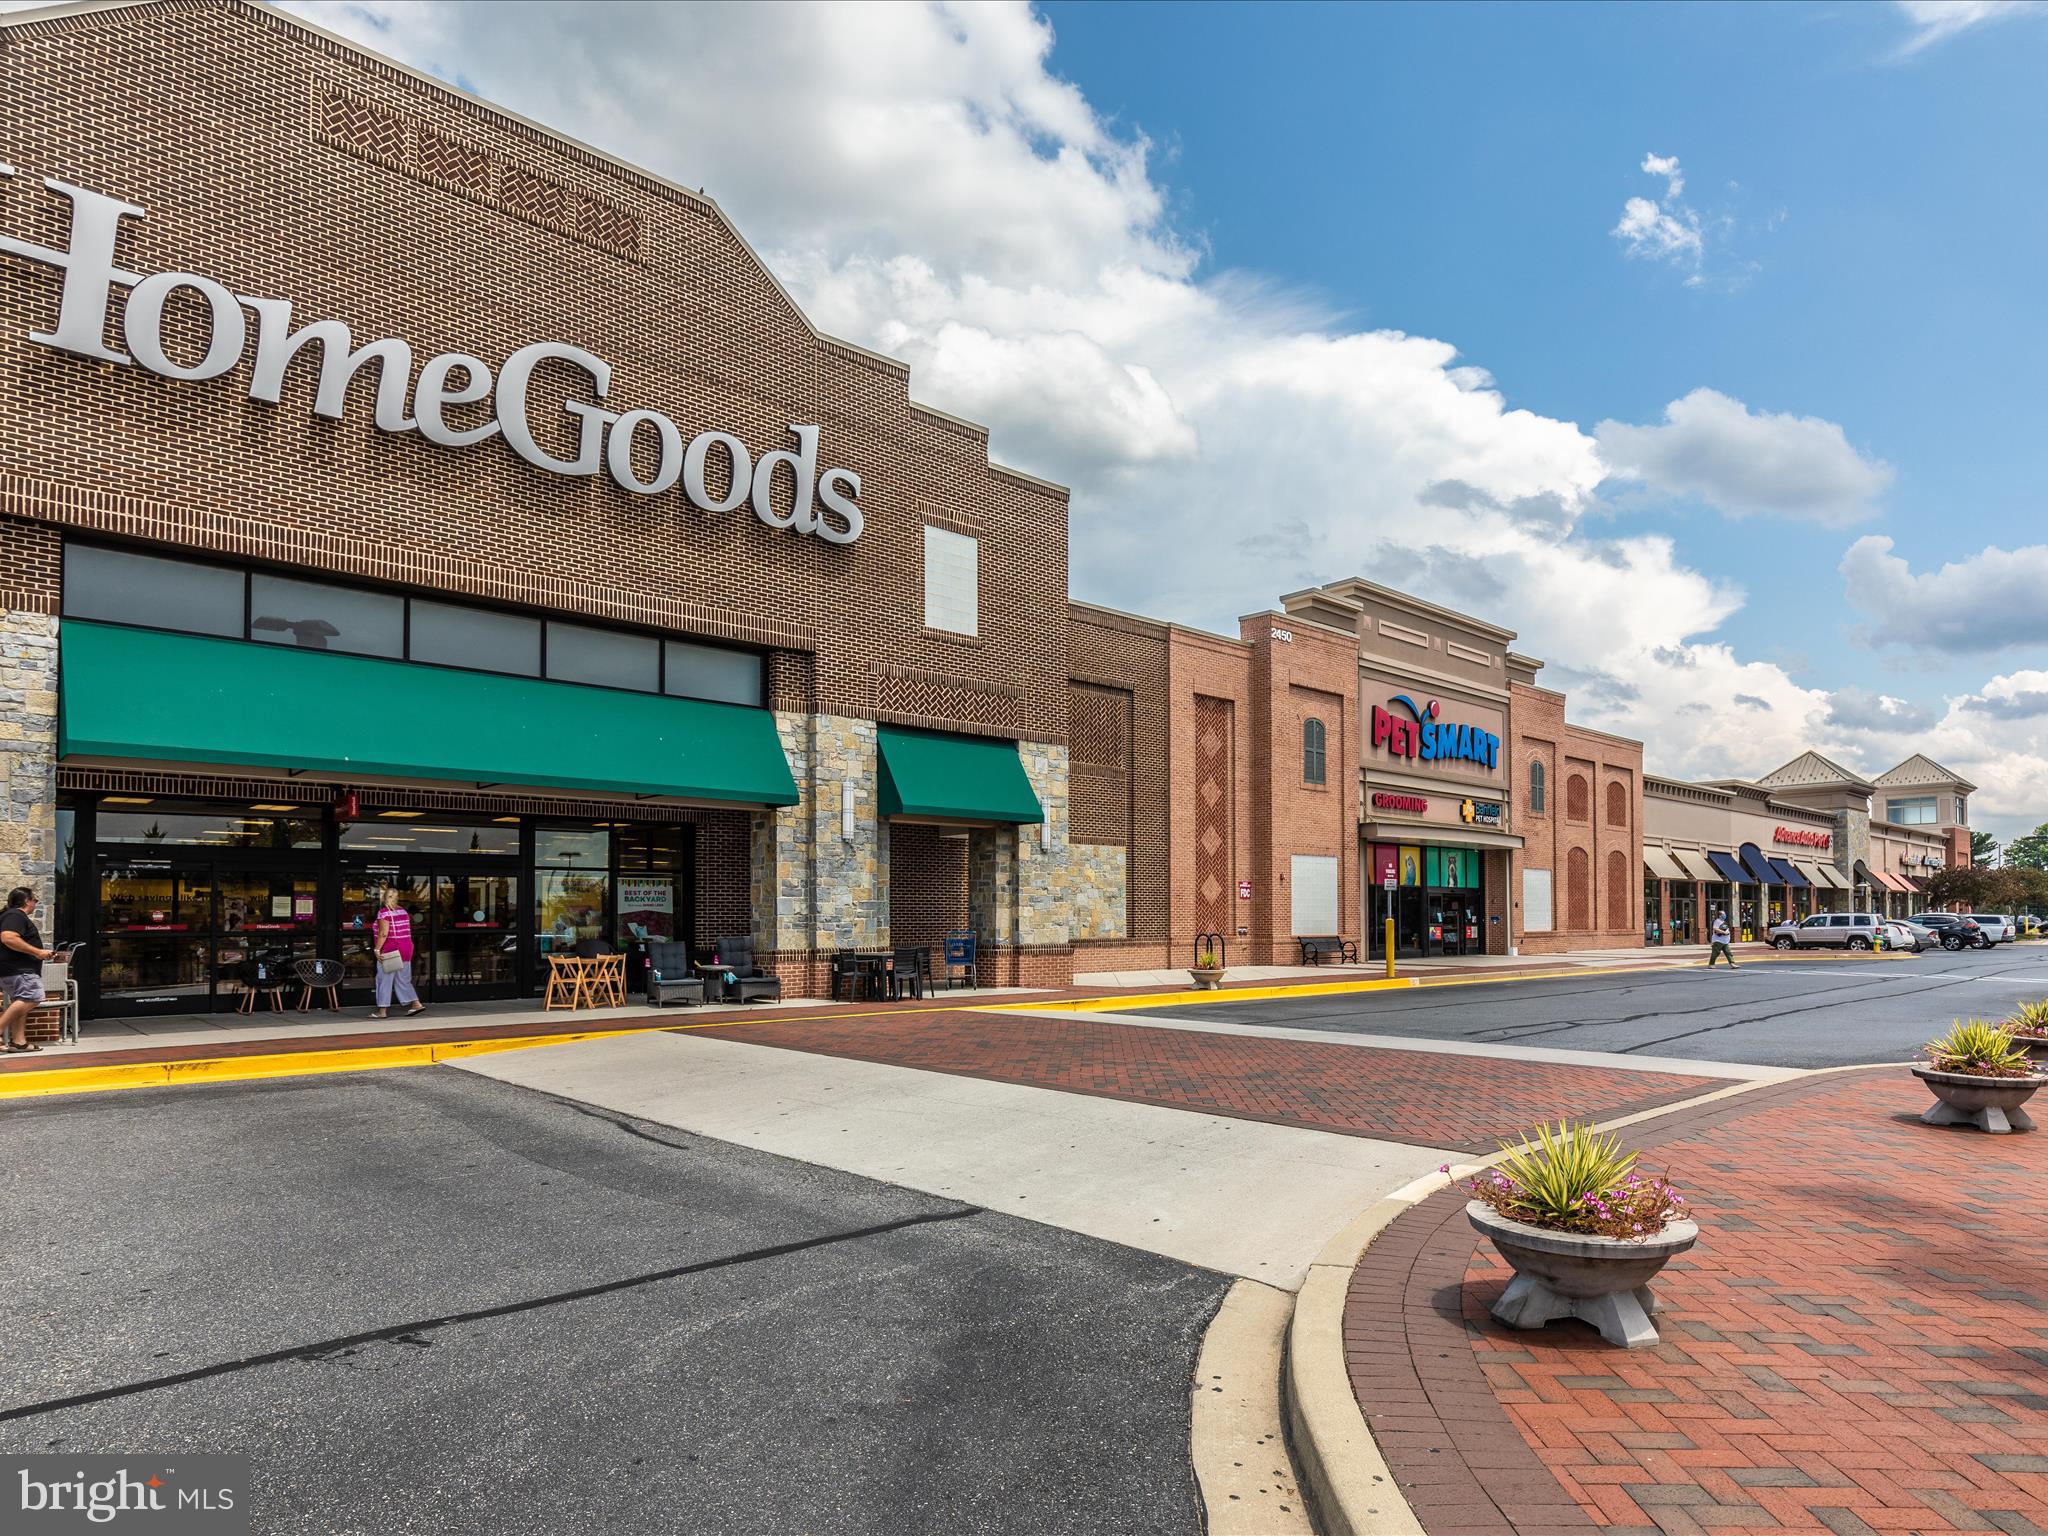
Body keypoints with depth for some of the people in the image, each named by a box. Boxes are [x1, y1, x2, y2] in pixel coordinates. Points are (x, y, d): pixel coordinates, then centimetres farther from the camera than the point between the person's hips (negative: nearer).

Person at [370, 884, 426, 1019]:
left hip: (390, 951, -7)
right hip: (406, 948, 7)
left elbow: (383, 933, -21)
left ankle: (382, 1011, 6)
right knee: (403, 980, 13)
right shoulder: (403, 911, 11)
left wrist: (377, 949, -18)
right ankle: (416, 1003, 5)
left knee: (384, 980, 1)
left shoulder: (383, 912, -12)